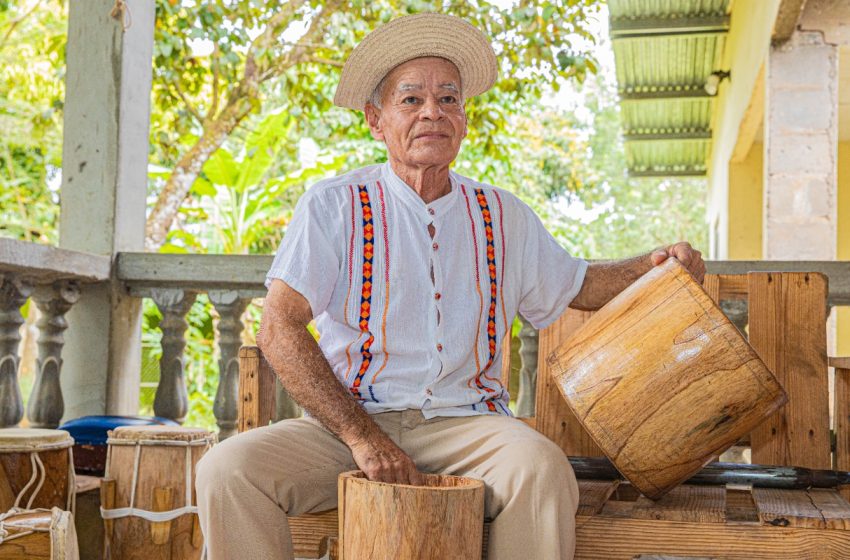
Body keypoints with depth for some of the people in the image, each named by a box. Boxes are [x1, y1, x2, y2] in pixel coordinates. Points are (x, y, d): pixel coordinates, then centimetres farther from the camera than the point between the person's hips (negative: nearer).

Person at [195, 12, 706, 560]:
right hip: (347, 418, -1)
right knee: (229, 469, -26)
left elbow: (576, 285, 28)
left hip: (464, 421, 1)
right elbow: (280, 331, -7)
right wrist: (362, 436, -17)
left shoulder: (503, 216, 13)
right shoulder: (333, 205, 1)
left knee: (541, 466, -32)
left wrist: (652, 266, 6)